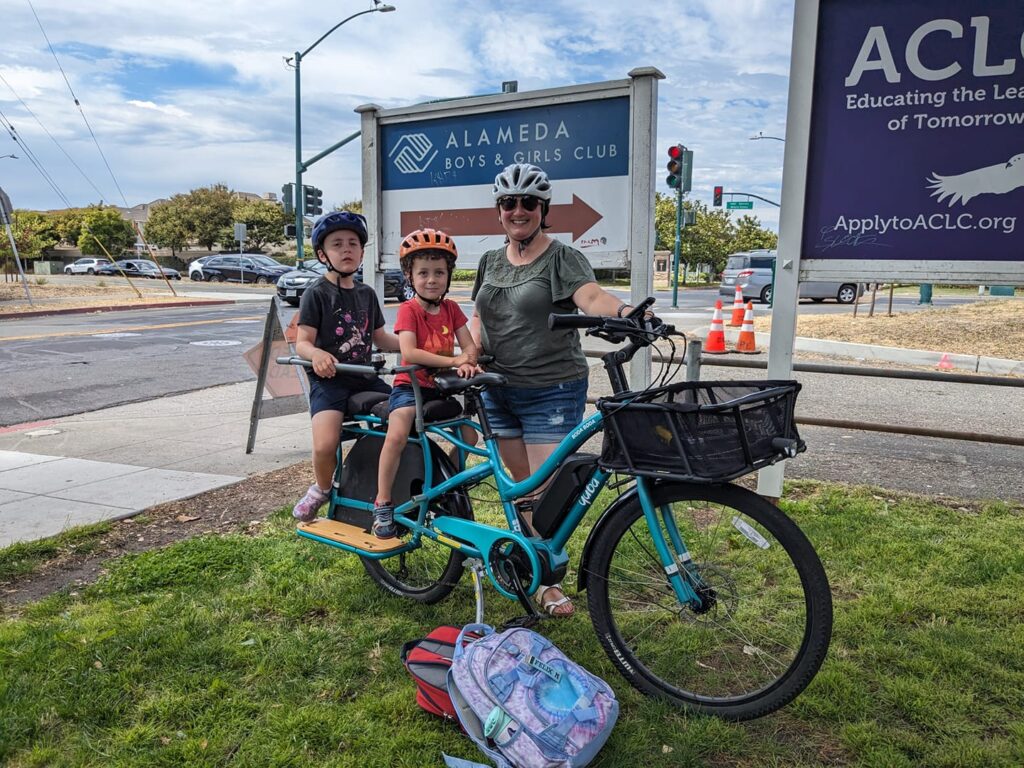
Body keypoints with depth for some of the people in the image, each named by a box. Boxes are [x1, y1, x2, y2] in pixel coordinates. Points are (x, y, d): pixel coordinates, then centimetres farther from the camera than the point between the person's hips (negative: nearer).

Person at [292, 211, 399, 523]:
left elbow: (380, 337, 18)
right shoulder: (317, 294, -5)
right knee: (325, 445, -27)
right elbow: (302, 342, -12)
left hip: (365, 378, 6)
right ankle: (322, 488, 8)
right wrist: (316, 354, -35)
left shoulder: (367, 294, 14)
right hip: (329, 380, -6)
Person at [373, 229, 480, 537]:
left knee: (468, 433, -7)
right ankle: (382, 504, -13)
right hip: (411, 384, -5)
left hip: (442, 386, 5)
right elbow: (409, 352, -23)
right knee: (397, 435, -27)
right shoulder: (409, 309, -10)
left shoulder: (451, 308, 6)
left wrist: (467, 362, -23)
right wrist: (455, 360, -25)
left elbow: (469, 345, 1)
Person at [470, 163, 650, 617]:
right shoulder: (490, 262, 12)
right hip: (500, 389, 5)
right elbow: (479, 318, 20)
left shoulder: (562, 258, -6)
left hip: (552, 391, -5)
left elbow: (591, 296, -25)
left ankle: (547, 581, 11)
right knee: (522, 486, 13)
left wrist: (623, 311, -46)